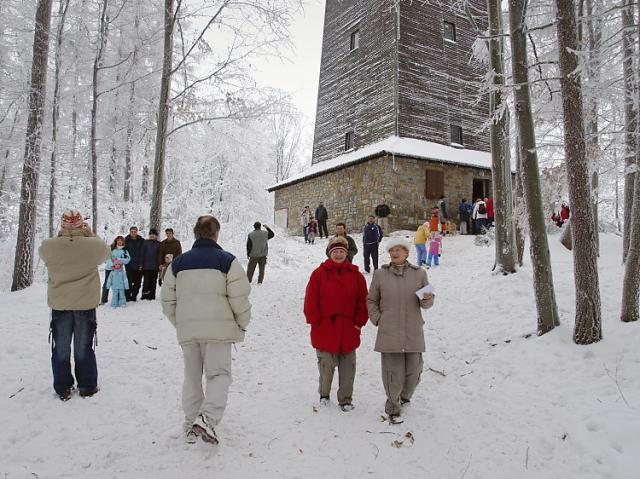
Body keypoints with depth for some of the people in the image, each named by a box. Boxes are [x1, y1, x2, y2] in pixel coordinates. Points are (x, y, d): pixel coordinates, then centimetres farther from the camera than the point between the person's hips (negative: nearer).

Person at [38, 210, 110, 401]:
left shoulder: (49, 246, -14)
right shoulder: (94, 245, -17)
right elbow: (105, 253, 5)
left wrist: (61, 235, 5)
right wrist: (90, 234, 8)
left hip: (59, 305, 1)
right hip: (86, 304, 0)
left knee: (61, 348, 16)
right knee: (84, 348, 14)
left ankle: (63, 389, 24)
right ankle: (87, 387, 22)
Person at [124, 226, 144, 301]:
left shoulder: (142, 241, 4)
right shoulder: (126, 241, 3)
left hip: (138, 266, 2)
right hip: (129, 266, -1)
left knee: (137, 282, 6)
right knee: (129, 282, -4)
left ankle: (134, 296, 17)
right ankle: (128, 296, 5)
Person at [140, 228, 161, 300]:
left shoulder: (158, 244, 6)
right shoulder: (145, 242, 5)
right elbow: (142, 254, 5)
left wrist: (160, 264, -2)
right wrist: (141, 264, -1)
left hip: (155, 266, 1)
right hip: (146, 266, -1)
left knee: (153, 282, 4)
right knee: (146, 281, -3)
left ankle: (151, 296, 10)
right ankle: (144, 295, 4)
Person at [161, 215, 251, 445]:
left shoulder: (178, 262, 8)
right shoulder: (227, 260, -5)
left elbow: (168, 299, 11)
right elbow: (239, 297, -10)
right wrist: (242, 323, 6)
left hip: (187, 330, 4)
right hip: (218, 328, -4)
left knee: (192, 376, 17)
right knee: (219, 373, 4)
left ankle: (191, 425, 23)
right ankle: (207, 417, -17)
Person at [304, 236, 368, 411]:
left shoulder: (356, 275, 3)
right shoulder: (319, 273, -4)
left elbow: (363, 300, 7)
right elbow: (310, 300, -3)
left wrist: (359, 322, 2)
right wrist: (315, 321, -5)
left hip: (349, 330, 2)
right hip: (324, 330, -2)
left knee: (347, 366, 9)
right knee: (326, 364, 6)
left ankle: (345, 399, 25)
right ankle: (324, 394, 30)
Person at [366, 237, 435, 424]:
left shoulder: (419, 273, 4)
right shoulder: (380, 275, 2)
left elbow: (426, 303, 9)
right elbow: (371, 301, 10)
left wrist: (427, 299, -13)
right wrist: (377, 319, -2)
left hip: (413, 333, 2)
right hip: (389, 334, -2)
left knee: (413, 371, 11)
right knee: (393, 373, 0)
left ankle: (405, 396, 42)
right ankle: (393, 409, 20)